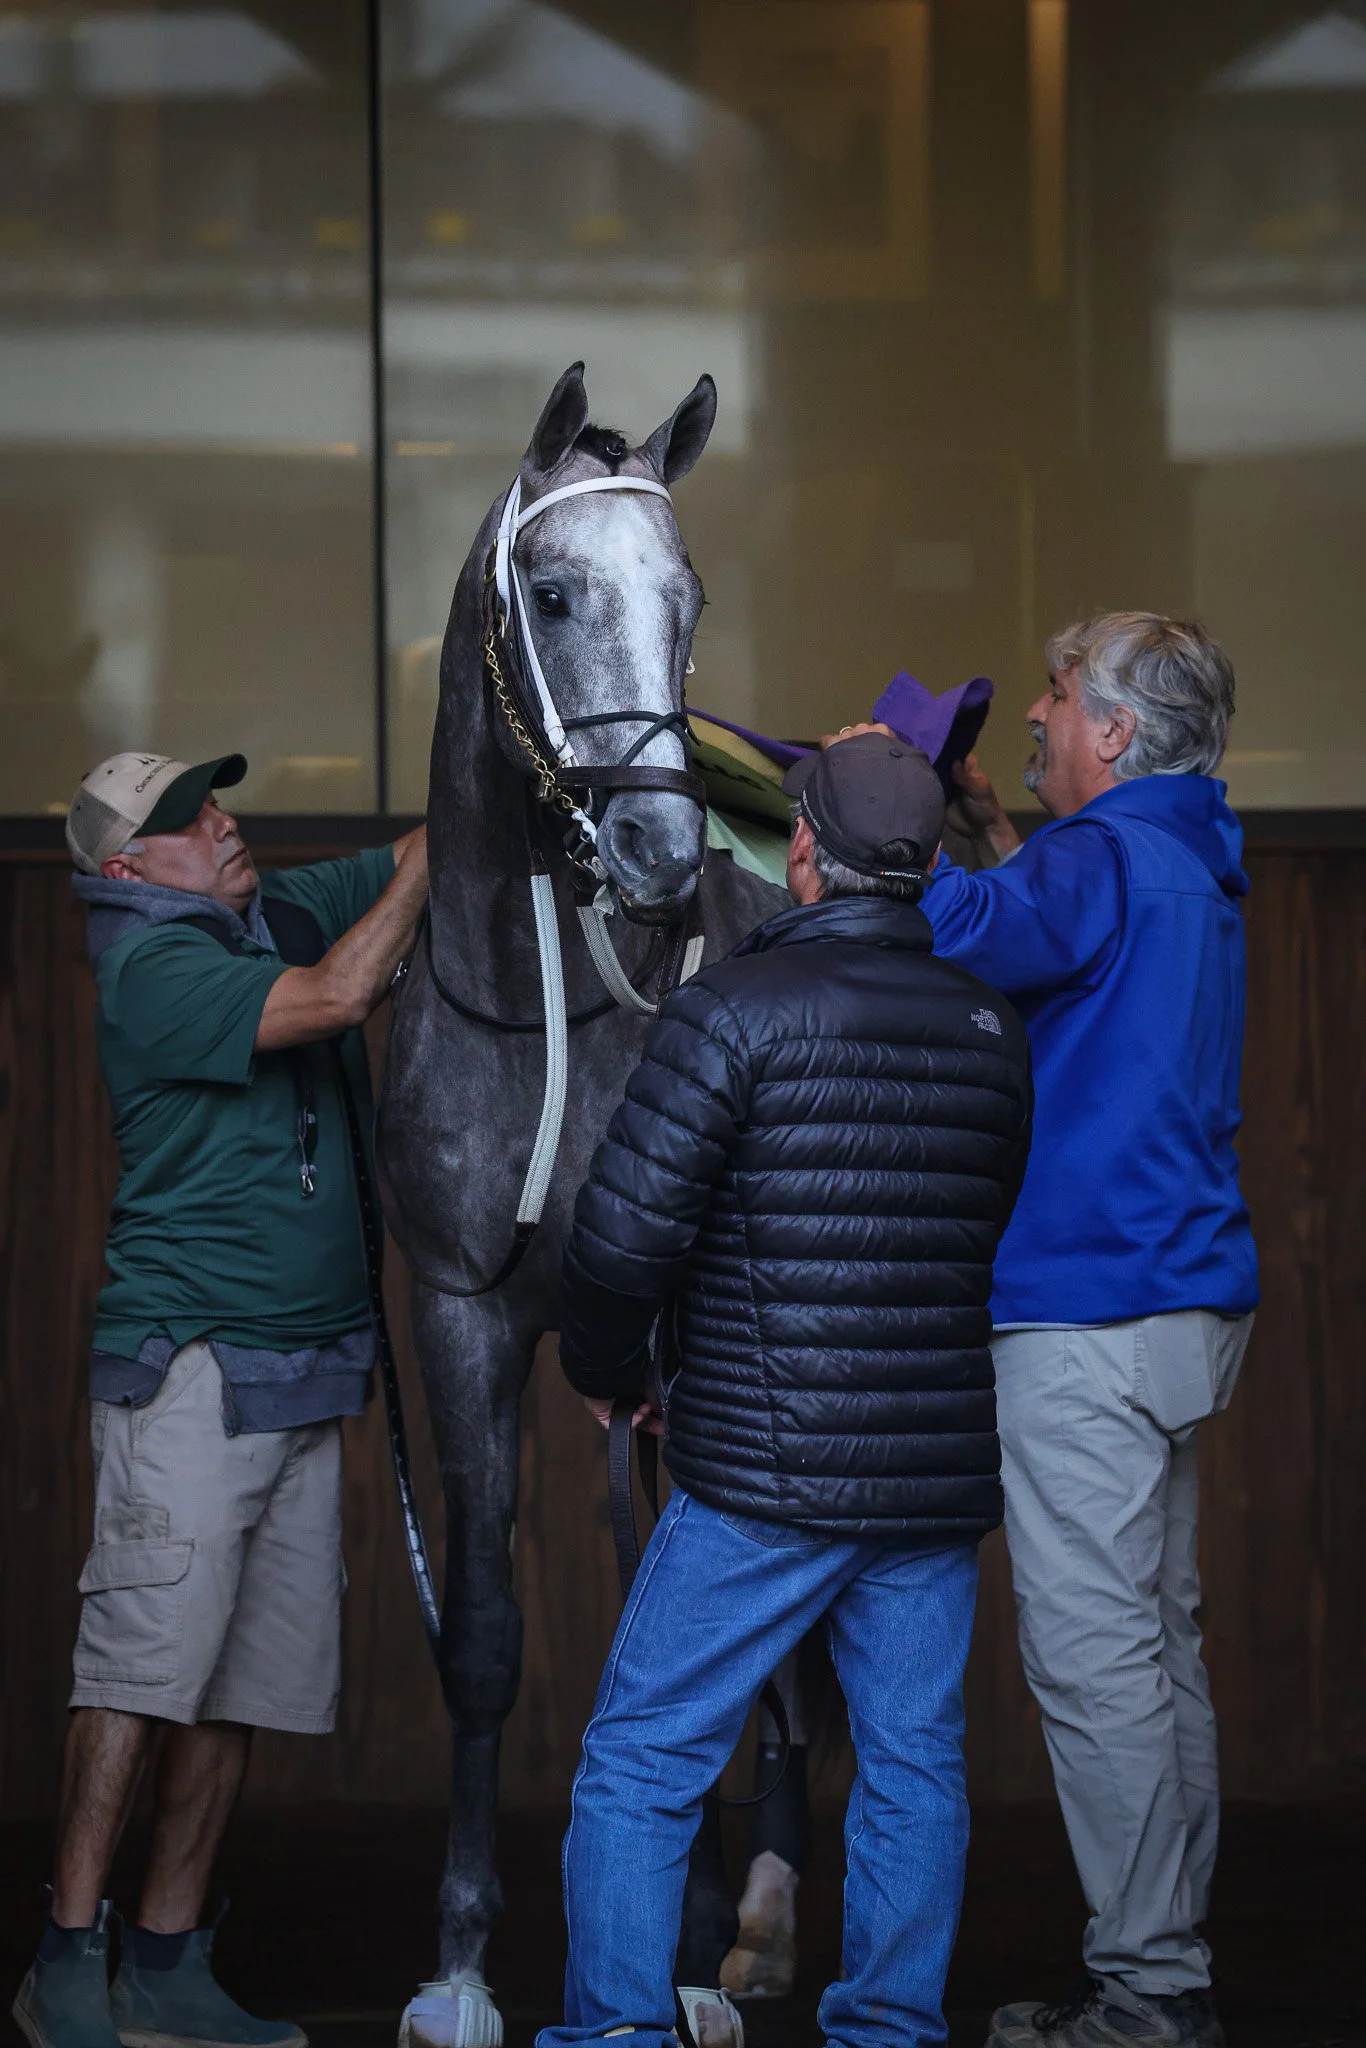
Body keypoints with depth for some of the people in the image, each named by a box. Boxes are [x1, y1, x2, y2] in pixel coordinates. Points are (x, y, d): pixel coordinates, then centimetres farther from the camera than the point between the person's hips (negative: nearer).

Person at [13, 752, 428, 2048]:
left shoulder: (282, 913, 13)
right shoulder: (154, 970, -11)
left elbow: (405, 865, 22)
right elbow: (336, 996, -21)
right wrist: (441, 846, -13)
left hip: (302, 1379, 8)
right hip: (188, 1367, -8)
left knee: (243, 1683, 6)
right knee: (146, 1660, -12)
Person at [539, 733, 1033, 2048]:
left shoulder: (736, 1008, -10)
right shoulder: (990, 1029, 8)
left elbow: (625, 1230, -13)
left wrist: (605, 1372, 4)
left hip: (766, 1486, -5)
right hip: (942, 1475, 5)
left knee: (641, 1763, 3)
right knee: (914, 1765, 12)